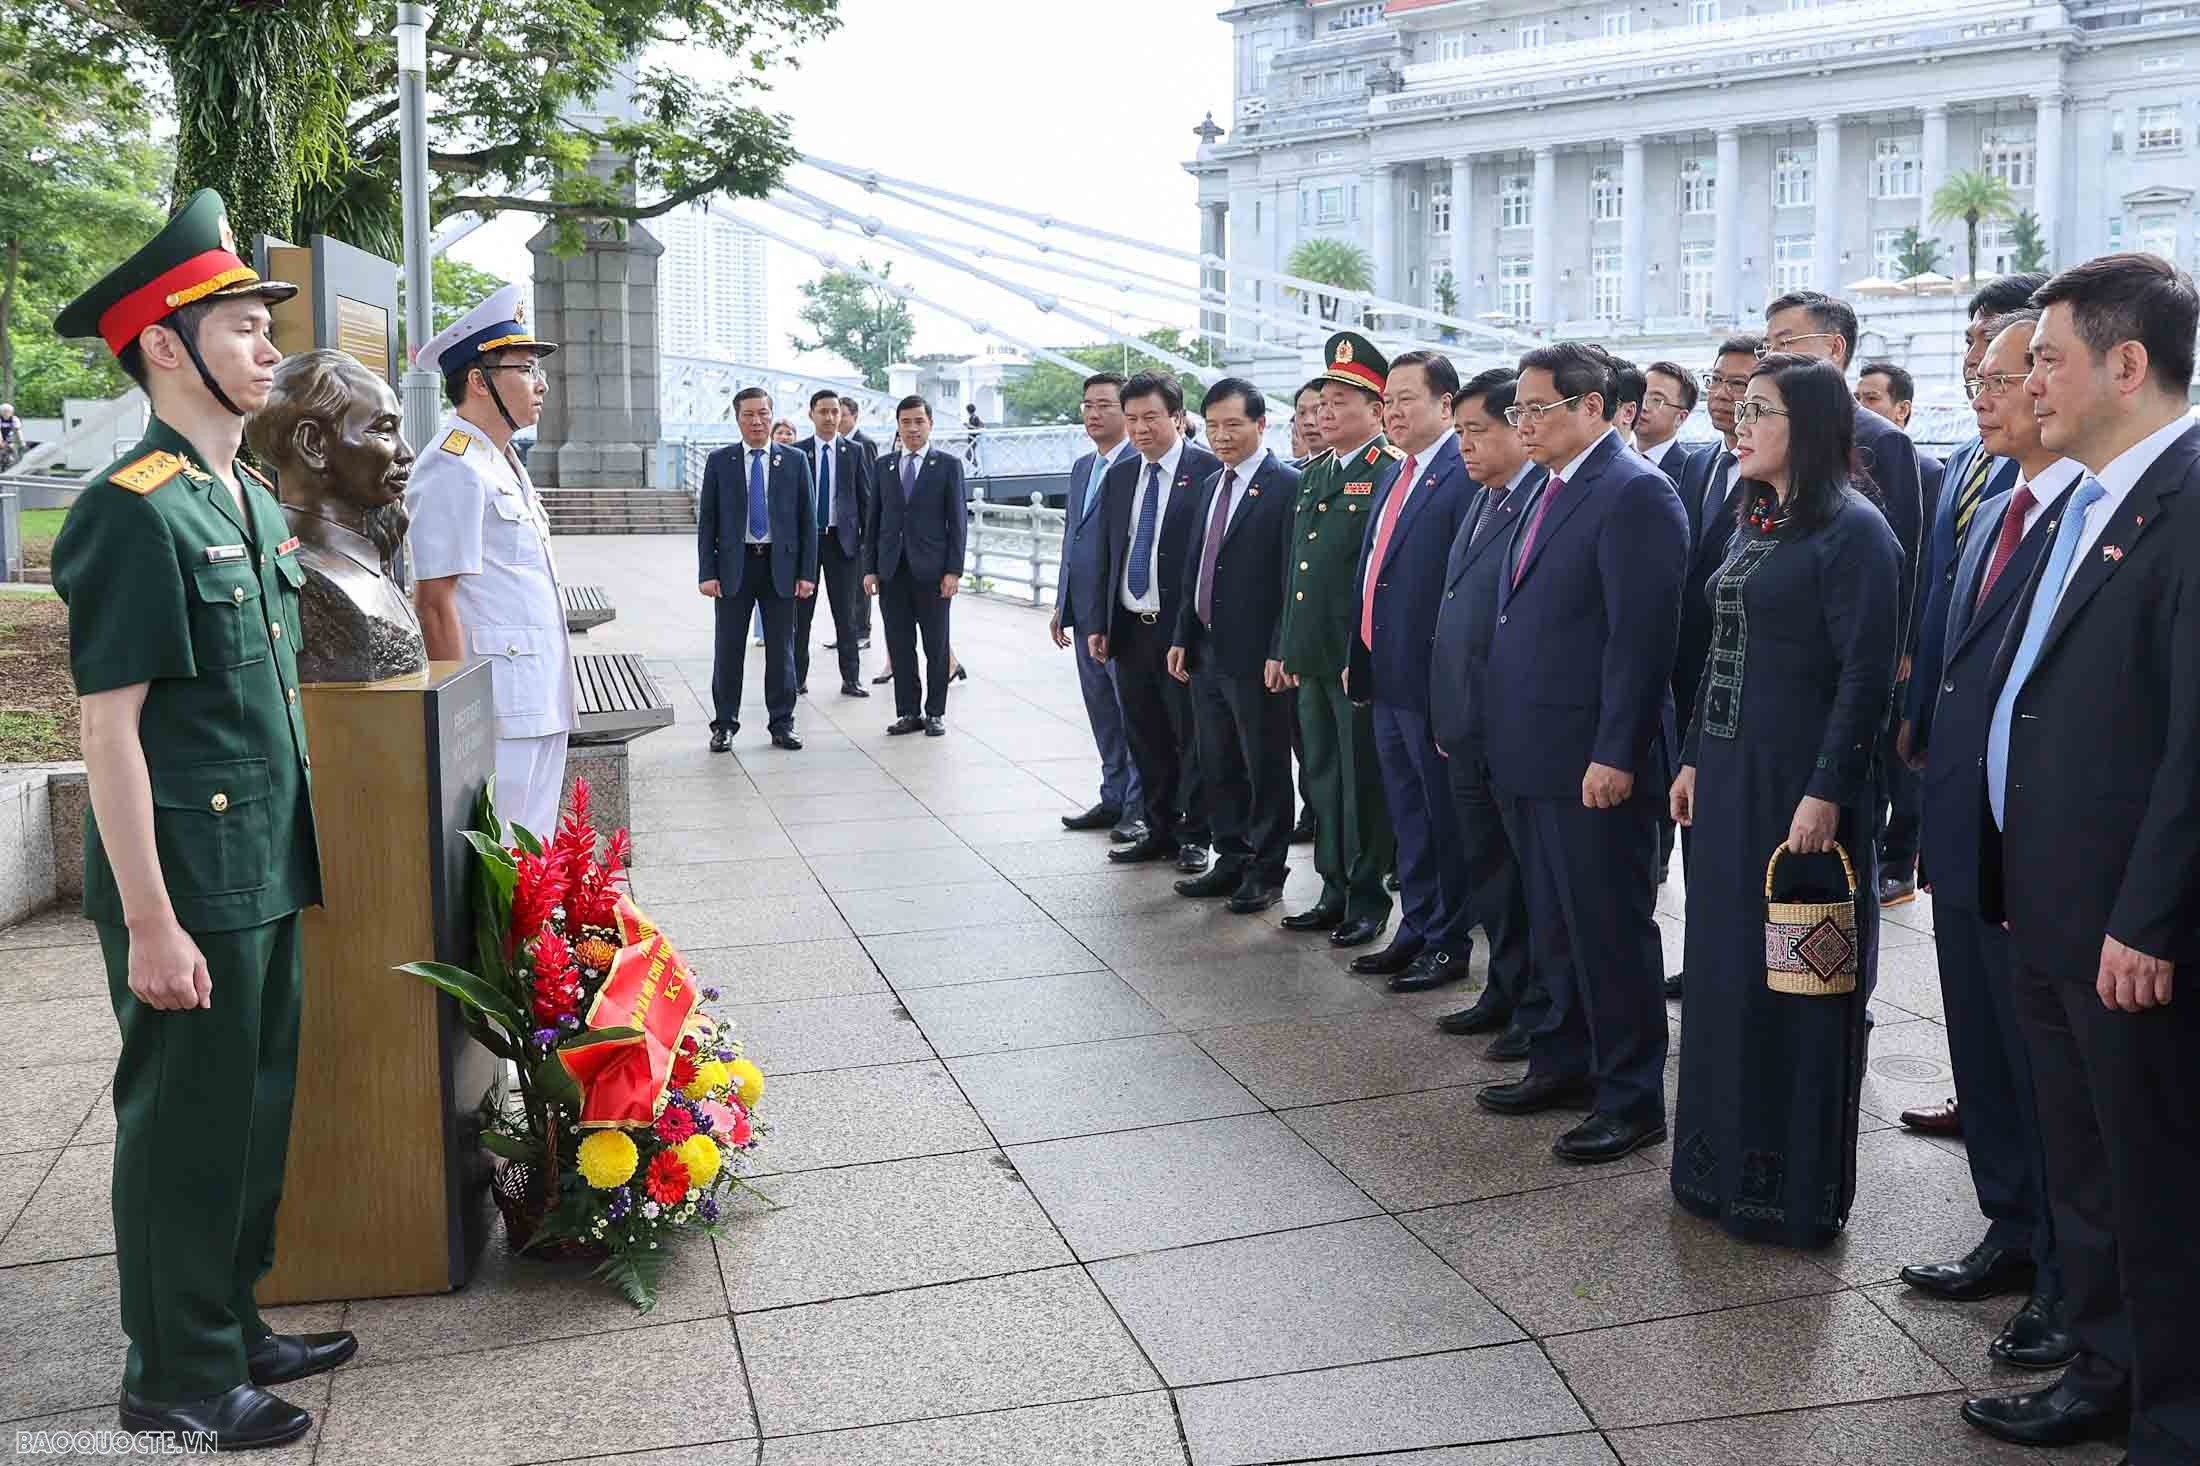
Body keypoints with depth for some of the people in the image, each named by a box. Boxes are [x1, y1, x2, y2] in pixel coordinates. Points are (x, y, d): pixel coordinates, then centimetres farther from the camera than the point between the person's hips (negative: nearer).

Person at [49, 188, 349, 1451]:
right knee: (185, 1125, 4)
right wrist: (151, 922, -20)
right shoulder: (134, 510, -16)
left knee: (257, 1109, 18)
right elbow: (110, 727, -18)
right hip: (190, 881, -9)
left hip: (267, 871, 9)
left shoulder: (256, 502, 12)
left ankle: (232, 1326, 34)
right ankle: (178, 1377, 20)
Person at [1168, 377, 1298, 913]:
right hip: (1207, 651, 8)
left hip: (1256, 656, -8)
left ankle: (1266, 871, 14)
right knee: (1218, 766, 14)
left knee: (1266, 768, 4)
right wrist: (1183, 637, 13)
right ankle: (1231, 861, 25)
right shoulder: (1211, 485, 14)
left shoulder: (1287, 486, -10)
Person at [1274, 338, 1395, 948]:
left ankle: (1367, 901, 13)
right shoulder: (1313, 474, 15)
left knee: (1363, 783, 1)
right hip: (1312, 659, 8)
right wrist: (1285, 647, 16)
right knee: (1322, 779, 14)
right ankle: (1335, 892, 25)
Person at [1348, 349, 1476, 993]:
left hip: (1433, 679, -9)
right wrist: (1358, 656, 16)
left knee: (1443, 815, 3)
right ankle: (1415, 930, 28)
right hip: (1385, 676, 9)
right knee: (1407, 816, 17)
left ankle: (1450, 944, 14)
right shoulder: (1392, 476, 15)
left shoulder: (1465, 475, -14)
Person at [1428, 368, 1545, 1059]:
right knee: (1488, 871, 17)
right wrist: (1447, 713, 16)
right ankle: (1506, 993, 30)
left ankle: (1542, 1010, 15)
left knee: (1531, 872, 3)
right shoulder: (1481, 502, 15)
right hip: (1468, 726, 9)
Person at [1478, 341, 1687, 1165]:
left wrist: (1616, 755, -21)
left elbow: (1642, 634, -19)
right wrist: (1505, 738, 14)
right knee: (1555, 928, 18)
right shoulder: (1551, 493, 15)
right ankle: (1565, 1065, 31)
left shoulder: (1634, 494, -14)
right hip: (1533, 756, 9)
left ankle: (1632, 1099, 11)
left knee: (1610, 932, 0)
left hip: (1594, 762, -9)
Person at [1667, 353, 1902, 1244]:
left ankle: (1796, 1190, 13)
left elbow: (1865, 673, -16)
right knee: (1723, 965, 13)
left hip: (1798, 783, -8)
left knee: (1791, 983, 0)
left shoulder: (1853, 530, -12)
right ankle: (1726, 1165, 26)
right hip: (1728, 773, 8)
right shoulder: (1755, 522, 13)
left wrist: (1825, 792, -20)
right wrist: (1694, 759, 14)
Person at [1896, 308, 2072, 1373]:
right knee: (1986, 1052, 18)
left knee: (2048, 1061, 3)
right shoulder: (1993, 514, 14)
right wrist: (1927, 737, 10)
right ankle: (2013, 1236, 33)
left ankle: (2073, 1282, 17)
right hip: (1964, 836, 9)